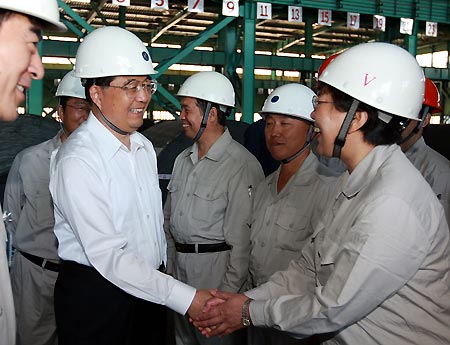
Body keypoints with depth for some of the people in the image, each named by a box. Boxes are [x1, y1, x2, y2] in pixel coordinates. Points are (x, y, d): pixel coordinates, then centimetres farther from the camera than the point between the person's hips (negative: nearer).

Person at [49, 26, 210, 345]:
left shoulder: (144, 146, 7)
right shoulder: (78, 160, -19)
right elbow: (108, 256, -24)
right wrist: (186, 298, -26)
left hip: (150, 288, 7)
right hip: (96, 295, -7)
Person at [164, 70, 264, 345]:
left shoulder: (242, 165, -16)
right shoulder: (184, 159, 9)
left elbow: (243, 239, -17)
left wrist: (229, 293, -16)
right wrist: (169, 263, 11)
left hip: (216, 268, -7)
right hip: (179, 268, 7)